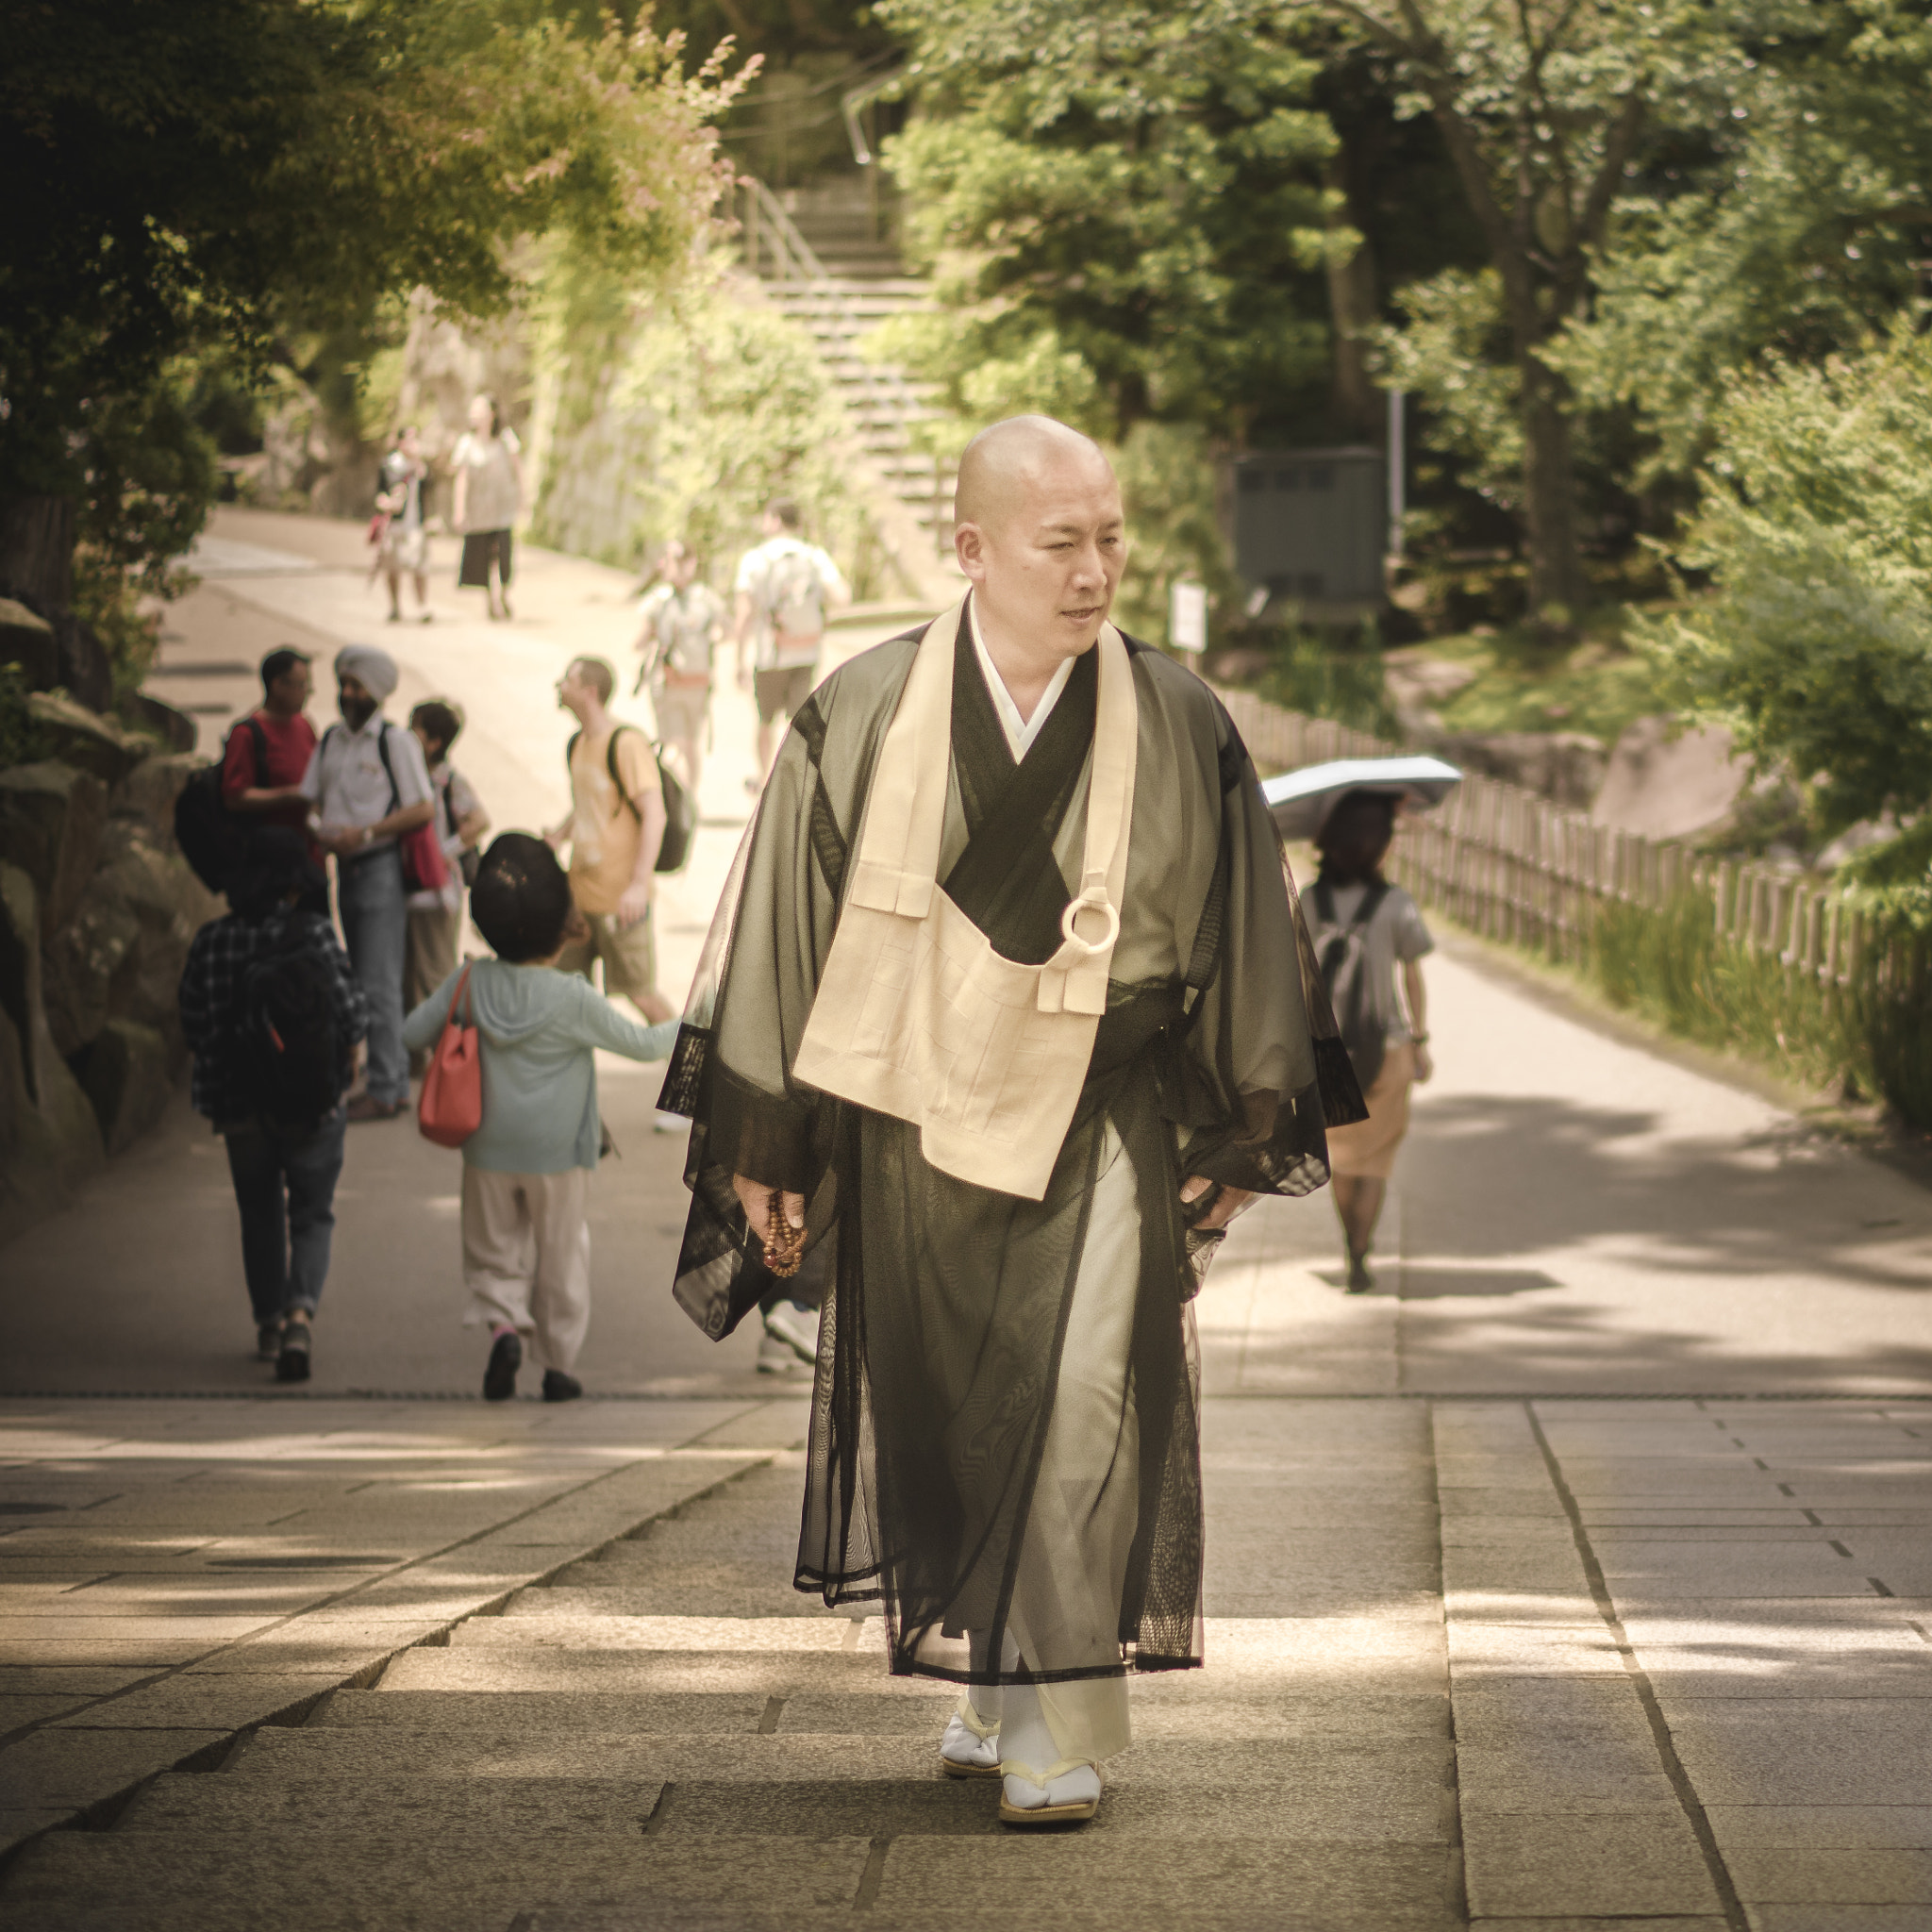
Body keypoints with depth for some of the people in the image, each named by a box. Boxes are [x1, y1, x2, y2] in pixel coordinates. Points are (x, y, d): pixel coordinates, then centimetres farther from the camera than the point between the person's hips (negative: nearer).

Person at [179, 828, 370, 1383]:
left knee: (261, 1217, 21)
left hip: (240, 1107, 2)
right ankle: (300, 1313, -14)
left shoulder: (211, 942, -7)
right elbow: (352, 1013, -13)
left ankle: (269, 1326, 29)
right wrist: (347, 1058, 8)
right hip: (313, 1107, -2)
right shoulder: (313, 935, -15)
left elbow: (192, 1025, 0)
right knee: (312, 1217, 9)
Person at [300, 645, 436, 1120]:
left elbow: (424, 809, -12)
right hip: (346, 867, 8)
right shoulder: (330, 741, 13)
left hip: (382, 864, -8)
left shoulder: (395, 742, -7)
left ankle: (383, 1090, -6)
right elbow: (310, 800, 15)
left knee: (379, 984, -9)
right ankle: (396, 1082, 18)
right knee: (364, 980, 11)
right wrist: (321, 830, -7)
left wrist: (365, 832, -18)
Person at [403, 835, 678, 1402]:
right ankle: (558, 1365, 16)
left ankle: (503, 1324, -12)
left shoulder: (470, 983, -7)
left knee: (494, 1251, 14)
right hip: (558, 1154, -2)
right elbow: (639, 1043, -9)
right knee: (562, 1258, 11)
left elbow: (412, 1032, 1)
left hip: (490, 1151, 2)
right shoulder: (573, 1000, -17)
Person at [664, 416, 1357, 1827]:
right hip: (915, 1120, 2)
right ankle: (992, 1685, 31)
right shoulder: (862, 722, -7)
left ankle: (1059, 1728, -7)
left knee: (1082, 1408, -13)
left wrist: (1240, 1136, 7)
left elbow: (1241, 933, 3)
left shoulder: (1179, 730, -7)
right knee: (942, 1426, 12)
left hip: (1101, 1131, -2)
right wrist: (764, 1148, 1)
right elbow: (787, 926, 0)